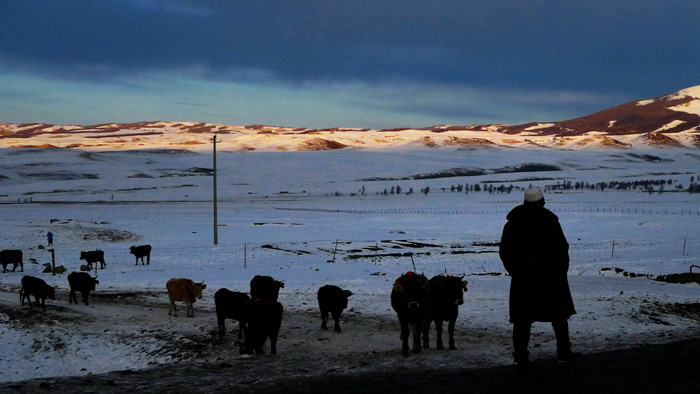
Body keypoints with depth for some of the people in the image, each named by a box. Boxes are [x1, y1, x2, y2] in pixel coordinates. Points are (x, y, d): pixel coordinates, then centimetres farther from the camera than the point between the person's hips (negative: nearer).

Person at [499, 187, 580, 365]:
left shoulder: (512, 223, 6)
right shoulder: (549, 221, -8)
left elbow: (504, 251, 10)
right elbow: (561, 248, -10)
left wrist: (514, 270, 18)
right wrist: (562, 269, 3)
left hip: (521, 278, 3)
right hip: (550, 276, -3)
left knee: (522, 318, 5)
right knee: (559, 314, 9)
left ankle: (520, 355, 2)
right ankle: (564, 352, 10)